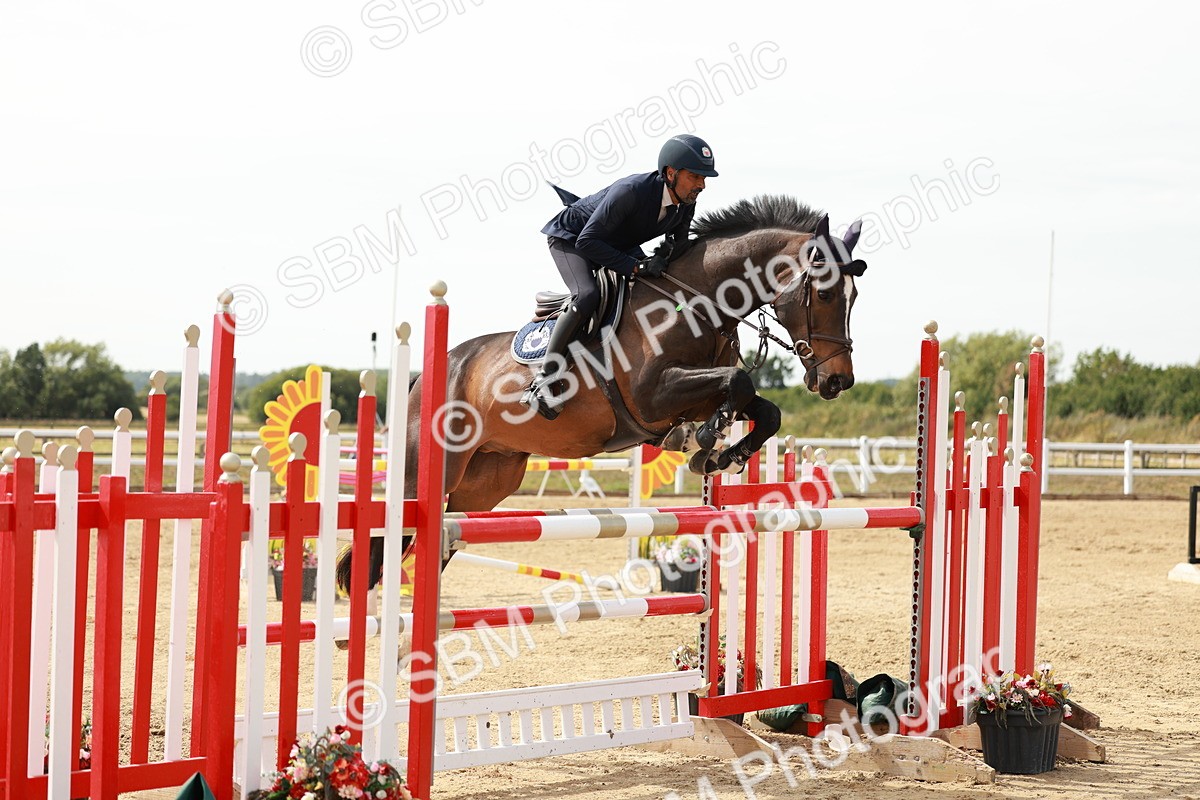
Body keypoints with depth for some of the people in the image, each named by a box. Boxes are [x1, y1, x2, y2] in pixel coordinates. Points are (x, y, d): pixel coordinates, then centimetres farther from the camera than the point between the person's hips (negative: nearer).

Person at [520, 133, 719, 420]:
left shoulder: (686, 203, -15)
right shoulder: (631, 191, -38)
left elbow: (679, 242, 4)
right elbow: (587, 242, -37)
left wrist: (669, 254, -21)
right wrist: (637, 267, -40)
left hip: (621, 244, 8)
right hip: (570, 237, -8)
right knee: (587, 296, -31)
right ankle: (542, 381, -28)